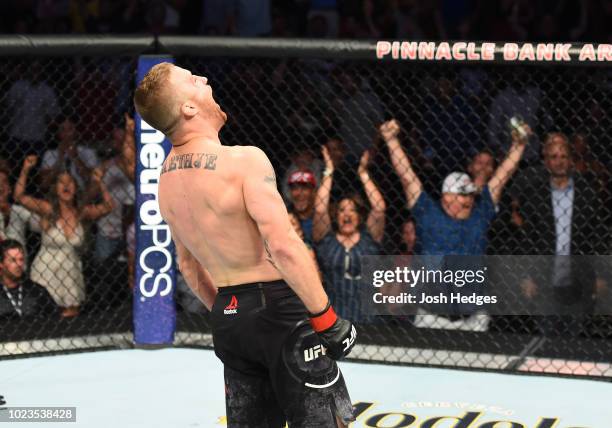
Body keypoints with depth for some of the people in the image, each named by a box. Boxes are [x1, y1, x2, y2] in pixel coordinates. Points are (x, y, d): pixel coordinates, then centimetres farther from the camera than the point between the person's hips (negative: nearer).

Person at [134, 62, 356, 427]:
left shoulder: (167, 178, 7)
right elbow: (284, 247, -25)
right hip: (277, 307, -8)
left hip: (227, 314, 8)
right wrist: (328, 319, -19)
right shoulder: (243, 160, -18)